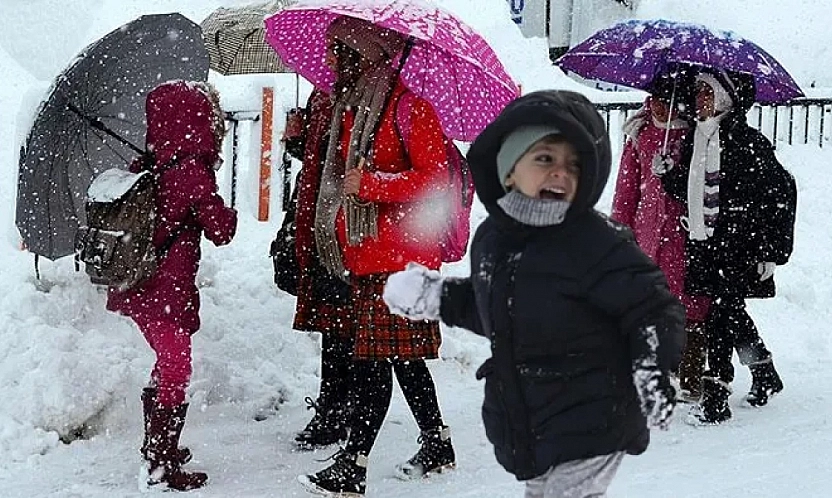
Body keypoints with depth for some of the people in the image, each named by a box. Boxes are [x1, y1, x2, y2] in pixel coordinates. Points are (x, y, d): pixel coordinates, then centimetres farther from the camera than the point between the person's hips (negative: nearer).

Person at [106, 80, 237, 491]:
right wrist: (229, 213, 5)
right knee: (175, 374, 3)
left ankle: (156, 448, 37)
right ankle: (161, 467, 9)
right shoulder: (194, 174, -18)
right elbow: (221, 230, -11)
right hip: (166, 292, -8)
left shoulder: (145, 168, 4)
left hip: (133, 287, 8)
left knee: (167, 366, 24)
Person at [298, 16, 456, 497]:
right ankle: (438, 446, 27)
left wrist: (369, 183, -19)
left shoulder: (410, 108, -10)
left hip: (399, 256, -9)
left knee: (374, 355, -9)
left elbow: (436, 178, -16)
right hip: (364, 256, 9)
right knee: (401, 354, 14)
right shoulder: (351, 109, 16)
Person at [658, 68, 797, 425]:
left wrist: (772, 250, -11)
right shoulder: (698, 137, 9)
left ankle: (715, 395, -3)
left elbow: (781, 192, -10)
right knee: (733, 314, 17)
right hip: (706, 241, 8)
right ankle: (765, 375, 36)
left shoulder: (747, 142, -12)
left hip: (739, 245, -8)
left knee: (722, 314, -9)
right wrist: (668, 174, -2)